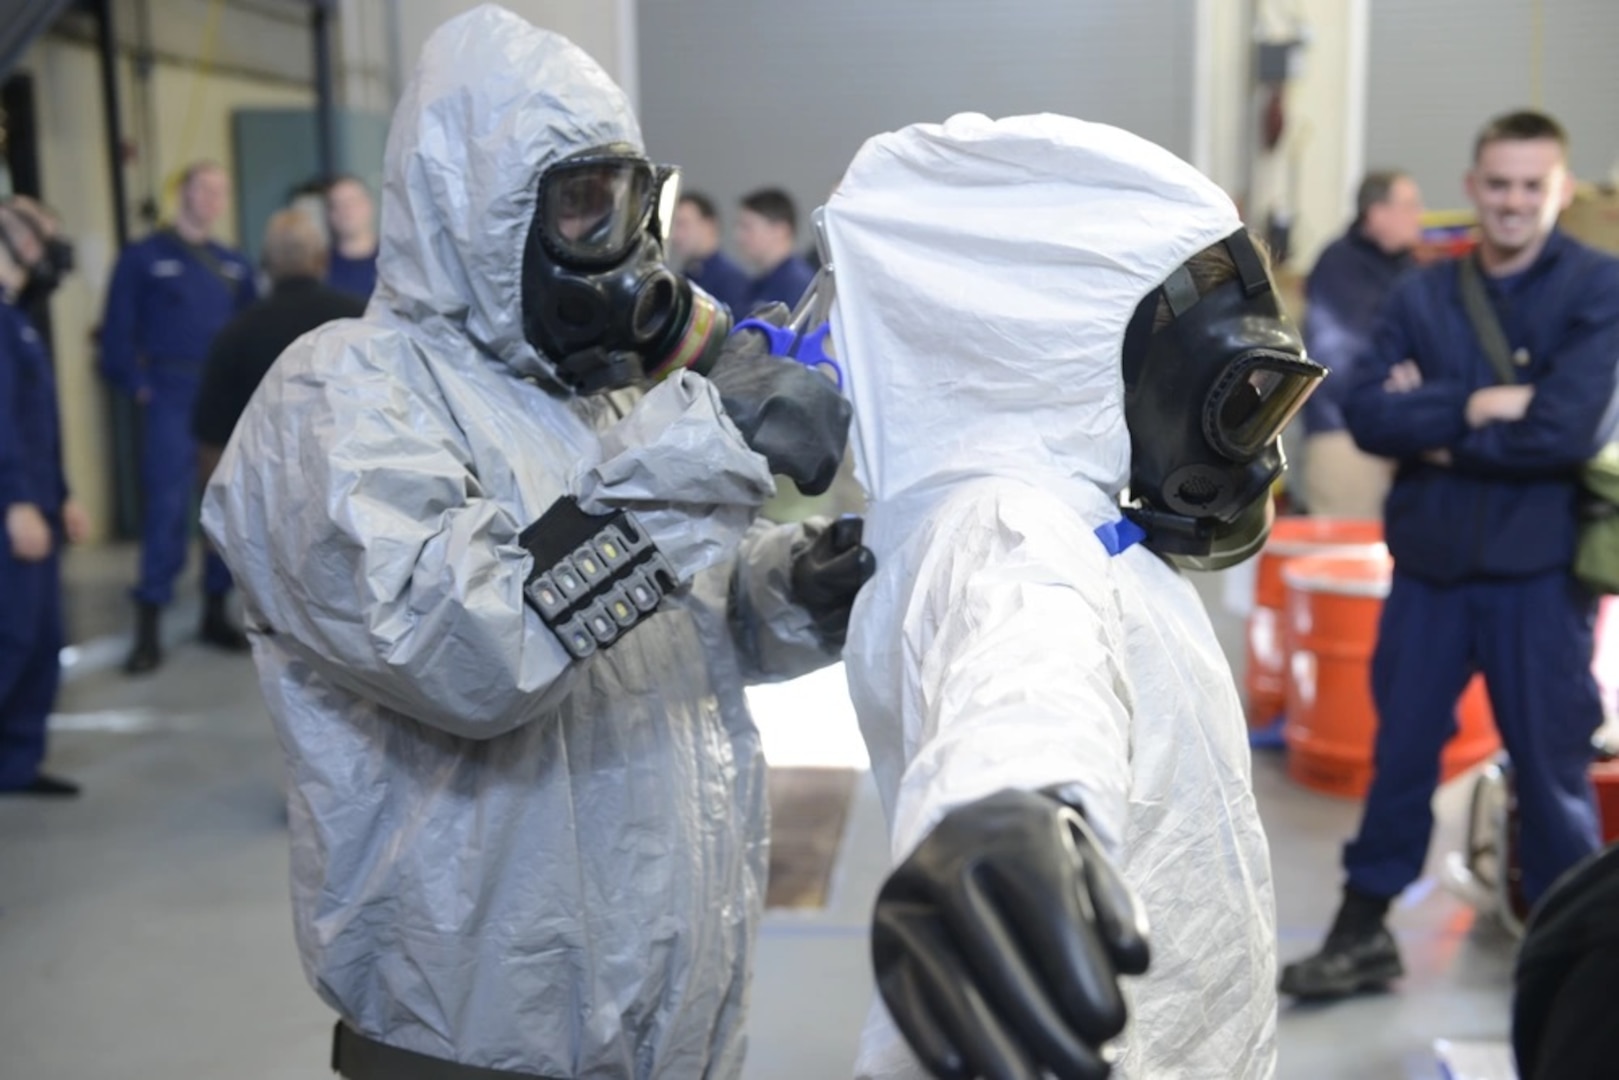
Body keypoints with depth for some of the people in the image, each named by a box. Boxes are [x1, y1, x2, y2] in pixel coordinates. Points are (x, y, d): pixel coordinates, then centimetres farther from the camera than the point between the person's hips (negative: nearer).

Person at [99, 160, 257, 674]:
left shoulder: (234, 266, 15)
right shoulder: (144, 258, 2)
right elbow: (118, 332, -2)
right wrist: (137, 384, -11)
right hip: (171, 399, -5)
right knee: (167, 506, -8)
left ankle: (216, 613, 19)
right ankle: (148, 628, -4)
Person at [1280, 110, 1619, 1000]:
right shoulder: (1422, 294, 6)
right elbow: (1366, 415, -7)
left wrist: (1436, 433, -9)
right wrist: (1474, 406, -18)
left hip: (1540, 568, -3)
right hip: (1429, 560, 3)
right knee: (1400, 752, 12)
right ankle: (1362, 933, 26)